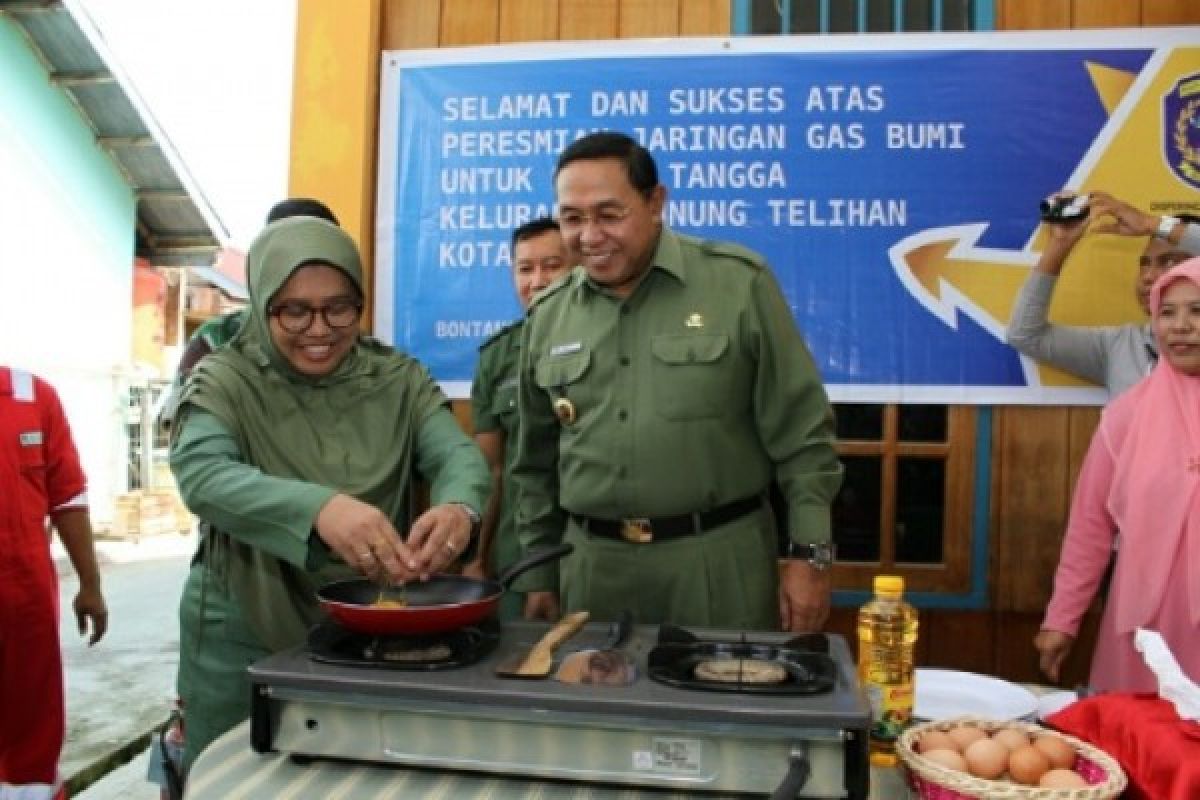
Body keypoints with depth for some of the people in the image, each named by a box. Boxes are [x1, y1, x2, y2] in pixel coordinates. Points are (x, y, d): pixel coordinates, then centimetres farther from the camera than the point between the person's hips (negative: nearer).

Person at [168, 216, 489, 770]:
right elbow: (201, 475, -25)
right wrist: (319, 507, -44)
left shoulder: (398, 380, 1)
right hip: (244, 636, -2)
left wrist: (458, 506, -37)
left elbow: (458, 453, -11)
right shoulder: (225, 382, -7)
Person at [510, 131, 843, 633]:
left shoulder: (739, 284, -6)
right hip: (592, 565, 3)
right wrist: (539, 573, 13)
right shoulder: (547, 315, 5)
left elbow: (800, 434, -5)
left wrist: (810, 553, -7)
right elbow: (537, 462, 12)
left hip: (719, 560, -3)